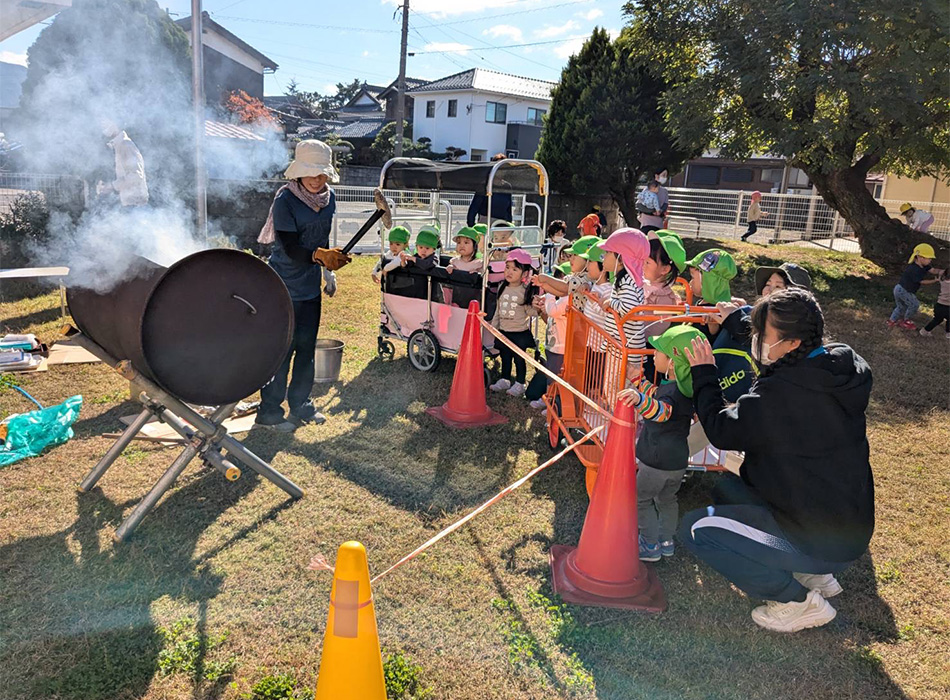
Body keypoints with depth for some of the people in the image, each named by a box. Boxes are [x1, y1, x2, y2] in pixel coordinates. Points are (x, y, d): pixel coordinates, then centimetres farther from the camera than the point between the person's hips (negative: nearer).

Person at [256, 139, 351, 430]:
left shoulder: (329, 198, 4)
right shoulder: (285, 200, -16)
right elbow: (290, 248, -23)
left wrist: (329, 259, 14)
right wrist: (320, 255, -32)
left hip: (310, 286, 7)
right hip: (283, 286, -7)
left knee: (306, 347, 14)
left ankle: (300, 405, 28)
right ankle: (269, 411, 13)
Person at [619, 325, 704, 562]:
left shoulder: (673, 392, -28)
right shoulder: (684, 387, 2)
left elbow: (662, 410, -50)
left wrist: (640, 399, -68)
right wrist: (639, 382, 23)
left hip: (656, 461, -9)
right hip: (679, 460, 9)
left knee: (642, 500, 10)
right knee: (667, 500, 25)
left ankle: (650, 546, 19)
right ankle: (666, 541, 38)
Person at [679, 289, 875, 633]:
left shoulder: (783, 393, -29)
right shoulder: (840, 371, -2)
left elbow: (721, 431, -16)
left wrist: (703, 373, -4)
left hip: (822, 540, -9)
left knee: (695, 528, -8)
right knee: (727, 490, 21)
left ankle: (799, 601, 1)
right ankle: (816, 574, 19)